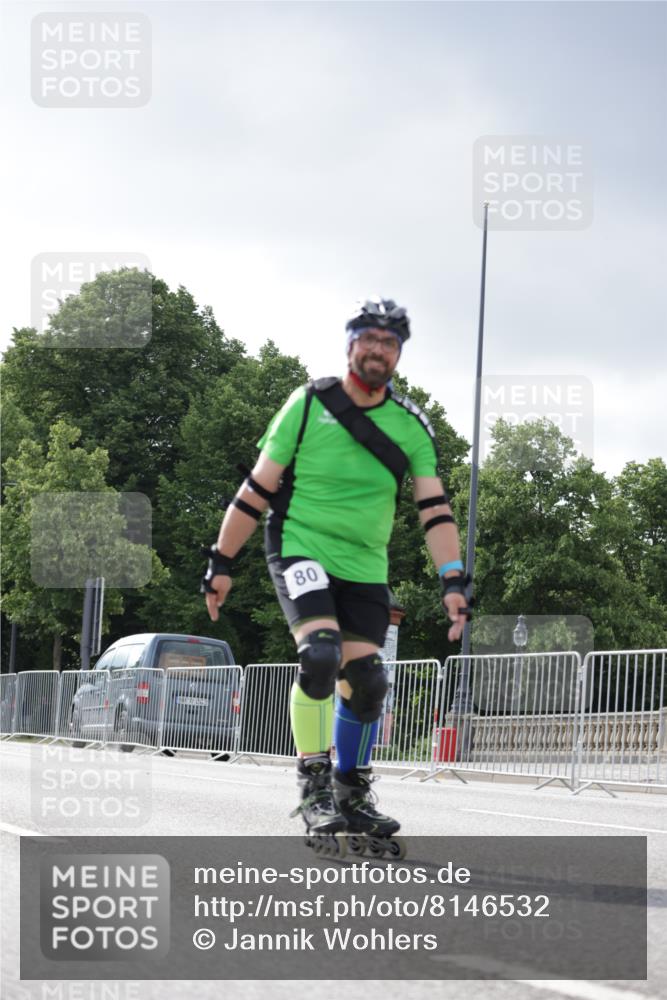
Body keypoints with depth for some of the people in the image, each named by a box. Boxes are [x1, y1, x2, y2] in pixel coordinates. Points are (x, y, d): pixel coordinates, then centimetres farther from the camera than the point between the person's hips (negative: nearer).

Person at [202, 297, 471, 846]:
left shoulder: (411, 425, 3)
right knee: (320, 654, -25)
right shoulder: (309, 404, -5)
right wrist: (221, 562, -3)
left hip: (365, 567, 4)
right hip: (300, 548, -4)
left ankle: (353, 793, 20)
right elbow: (257, 488, -2)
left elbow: (435, 507, -1)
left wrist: (454, 581, -12)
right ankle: (313, 784, -13)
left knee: (366, 680, 0)